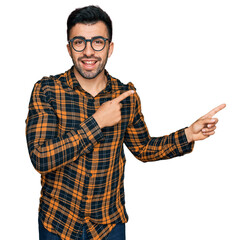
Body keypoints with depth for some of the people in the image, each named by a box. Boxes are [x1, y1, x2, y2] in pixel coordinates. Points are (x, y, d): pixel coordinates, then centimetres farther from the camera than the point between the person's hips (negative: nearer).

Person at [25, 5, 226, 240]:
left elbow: (143, 148, 8)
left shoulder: (127, 95, -6)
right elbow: (41, 159, -24)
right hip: (57, 221, -2)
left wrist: (189, 134, -5)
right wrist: (97, 122, -26)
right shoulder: (46, 90, -14)